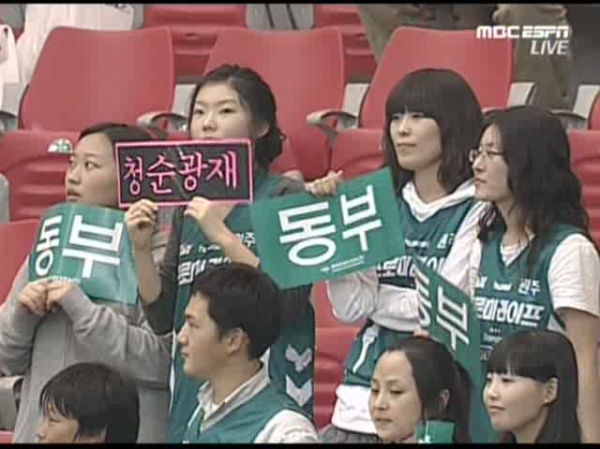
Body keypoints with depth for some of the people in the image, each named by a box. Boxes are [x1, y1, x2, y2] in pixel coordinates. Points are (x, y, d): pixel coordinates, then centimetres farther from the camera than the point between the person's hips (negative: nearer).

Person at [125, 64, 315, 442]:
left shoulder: (286, 196, -4)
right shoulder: (189, 206, 11)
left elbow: (290, 303, -15)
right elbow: (162, 319, 11)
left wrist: (223, 237, -18)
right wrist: (141, 250, -3)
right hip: (192, 395, 5)